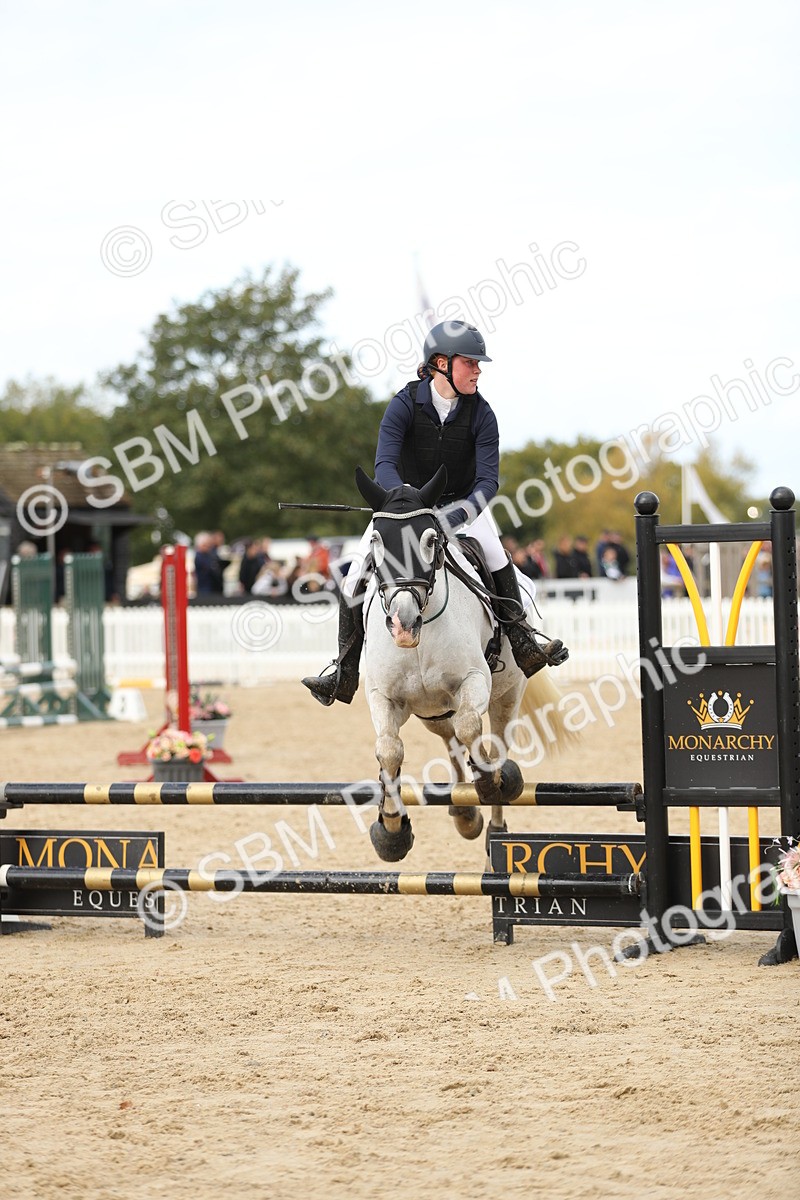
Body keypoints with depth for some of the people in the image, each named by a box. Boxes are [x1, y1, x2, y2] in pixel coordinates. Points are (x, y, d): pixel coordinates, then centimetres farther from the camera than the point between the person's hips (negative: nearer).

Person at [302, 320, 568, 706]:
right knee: (355, 579, -14)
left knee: (495, 555, -29)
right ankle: (343, 674, -4)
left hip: (462, 504, 0)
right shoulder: (405, 404, -18)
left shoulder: (480, 413, -13)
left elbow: (488, 478, -18)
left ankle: (523, 644, -18)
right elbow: (385, 464, -29)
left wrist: (463, 512, -38)